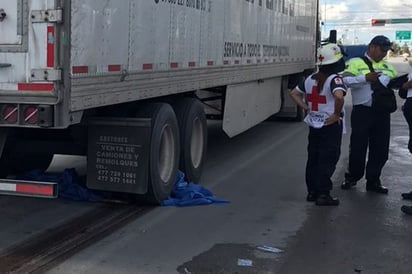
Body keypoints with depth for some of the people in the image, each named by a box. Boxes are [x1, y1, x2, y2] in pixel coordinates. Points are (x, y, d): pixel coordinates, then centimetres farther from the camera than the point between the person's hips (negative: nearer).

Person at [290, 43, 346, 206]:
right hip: (330, 126, -7)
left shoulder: (310, 79, 6)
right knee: (328, 160, 0)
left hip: (314, 125, 7)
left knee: (313, 159, 14)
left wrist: (306, 107, 9)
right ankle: (323, 194, 2)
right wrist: (337, 114, -21)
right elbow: (339, 96, -35)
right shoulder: (334, 79, -16)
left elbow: (294, 93, 15)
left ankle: (312, 192, 21)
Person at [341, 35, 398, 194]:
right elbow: (346, 81, -13)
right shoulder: (355, 63, 0)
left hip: (382, 113, 5)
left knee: (380, 149, 8)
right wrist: (365, 78, -20)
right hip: (362, 111, -5)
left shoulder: (388, 67, 19)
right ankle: (352, 177, 21)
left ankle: (373, 181, 20)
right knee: (358, 146, 3)